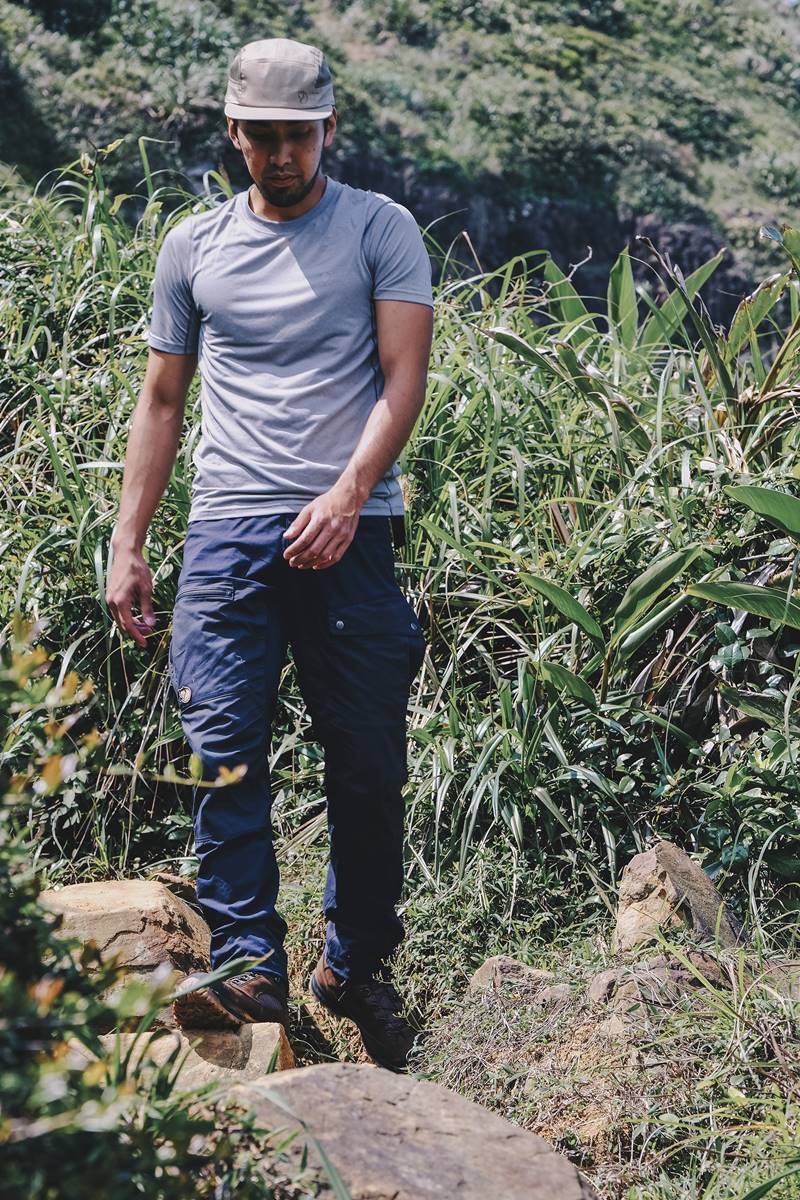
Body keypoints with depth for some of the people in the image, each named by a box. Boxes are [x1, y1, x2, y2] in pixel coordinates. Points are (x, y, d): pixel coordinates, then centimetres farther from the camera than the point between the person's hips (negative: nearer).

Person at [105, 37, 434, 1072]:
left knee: (369, 761, 2)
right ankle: (248, 962, -6)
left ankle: (356, 963, 17)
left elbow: (404, 374, -3)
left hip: (347, 530, -2)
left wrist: (349, 493, -18)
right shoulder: (192, 247, 15)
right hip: (228, 525, 2)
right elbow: (161, 402, 18)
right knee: (224, 747, -9)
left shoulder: (380, 229, 7)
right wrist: (126, 545, 12)